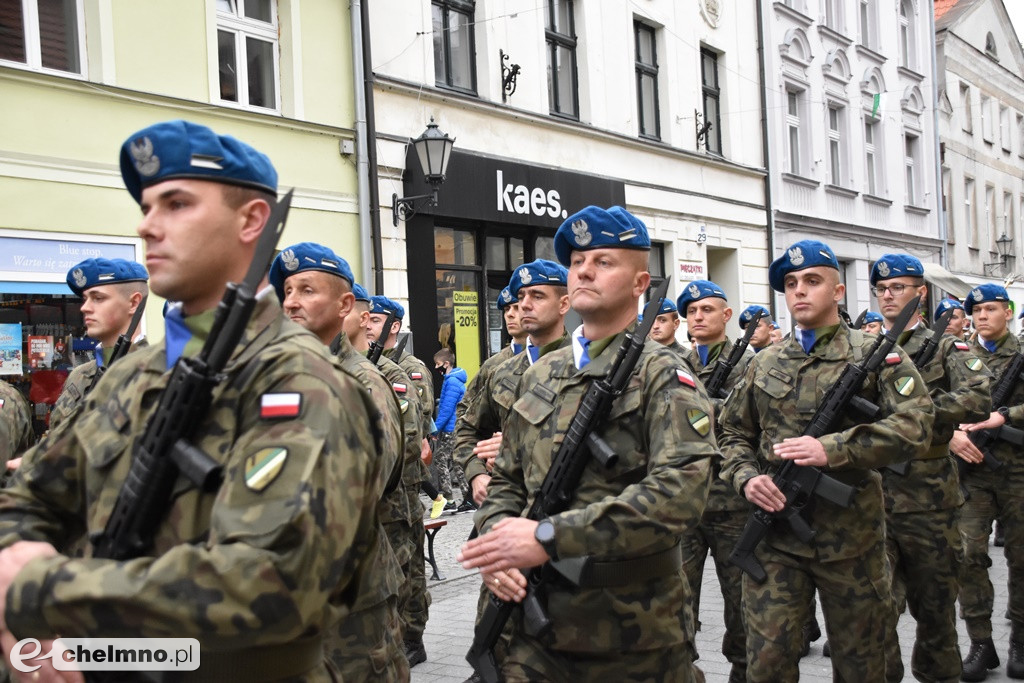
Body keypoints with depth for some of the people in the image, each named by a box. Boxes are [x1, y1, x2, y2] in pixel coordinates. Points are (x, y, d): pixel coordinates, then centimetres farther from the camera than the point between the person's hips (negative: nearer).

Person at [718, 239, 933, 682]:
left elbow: (915, 426, -13)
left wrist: (832, 449, -23)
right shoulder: (764, 364, 11)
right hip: (774, 534, 2)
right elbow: (734, 433, 16)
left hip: (851, 535, -2)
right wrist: (746, 477, -6)